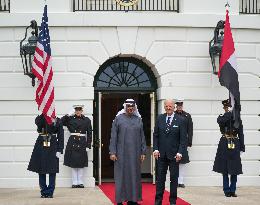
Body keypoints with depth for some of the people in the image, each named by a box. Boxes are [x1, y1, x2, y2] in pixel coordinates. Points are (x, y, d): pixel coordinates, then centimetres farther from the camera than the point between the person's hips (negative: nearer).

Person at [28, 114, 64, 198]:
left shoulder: (57, 121, 3)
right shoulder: (40, 119, 4)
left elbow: (60, 136, 0)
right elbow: (38, 122, -22)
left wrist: (59, 150, -7)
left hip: (52, 147, -1)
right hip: (41, 146, 1)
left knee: (52, 170, 0)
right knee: (41, 170, 5)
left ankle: (50, 192, 9)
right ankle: (43, 192, 15)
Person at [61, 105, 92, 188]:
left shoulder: (86, 120, 4)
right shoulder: (70, 119, 5)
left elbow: (89, 134, 3)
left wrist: (88, 146, -3)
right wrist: (68, 115, -9)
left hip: (82, 143, 0)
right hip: (72, 143, 1)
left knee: (81, 164, 4)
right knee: (73, 163, 3)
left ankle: (80, 182, 12)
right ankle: (74, 182, 10)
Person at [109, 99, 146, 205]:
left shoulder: (138, 120, 7)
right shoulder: (118, 119, 0)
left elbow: (142, 137, 8)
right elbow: (113, 137, -2)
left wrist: (143, 152, 3)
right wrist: (112, 152, -8)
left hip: (135, 154, 3)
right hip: (121, 153, -3)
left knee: (134, 176, 6)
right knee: (121, 176, 1)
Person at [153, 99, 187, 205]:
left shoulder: (180, 120, -4)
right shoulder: (160, 118, 5)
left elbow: (183, 138, -5)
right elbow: (155, 135, 7)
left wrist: (180, 152, -13)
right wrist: (156, 149, -3)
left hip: (174, 154, -2)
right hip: (161, 154, 2)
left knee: (174, 178, 5)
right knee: (160, 178, 6)